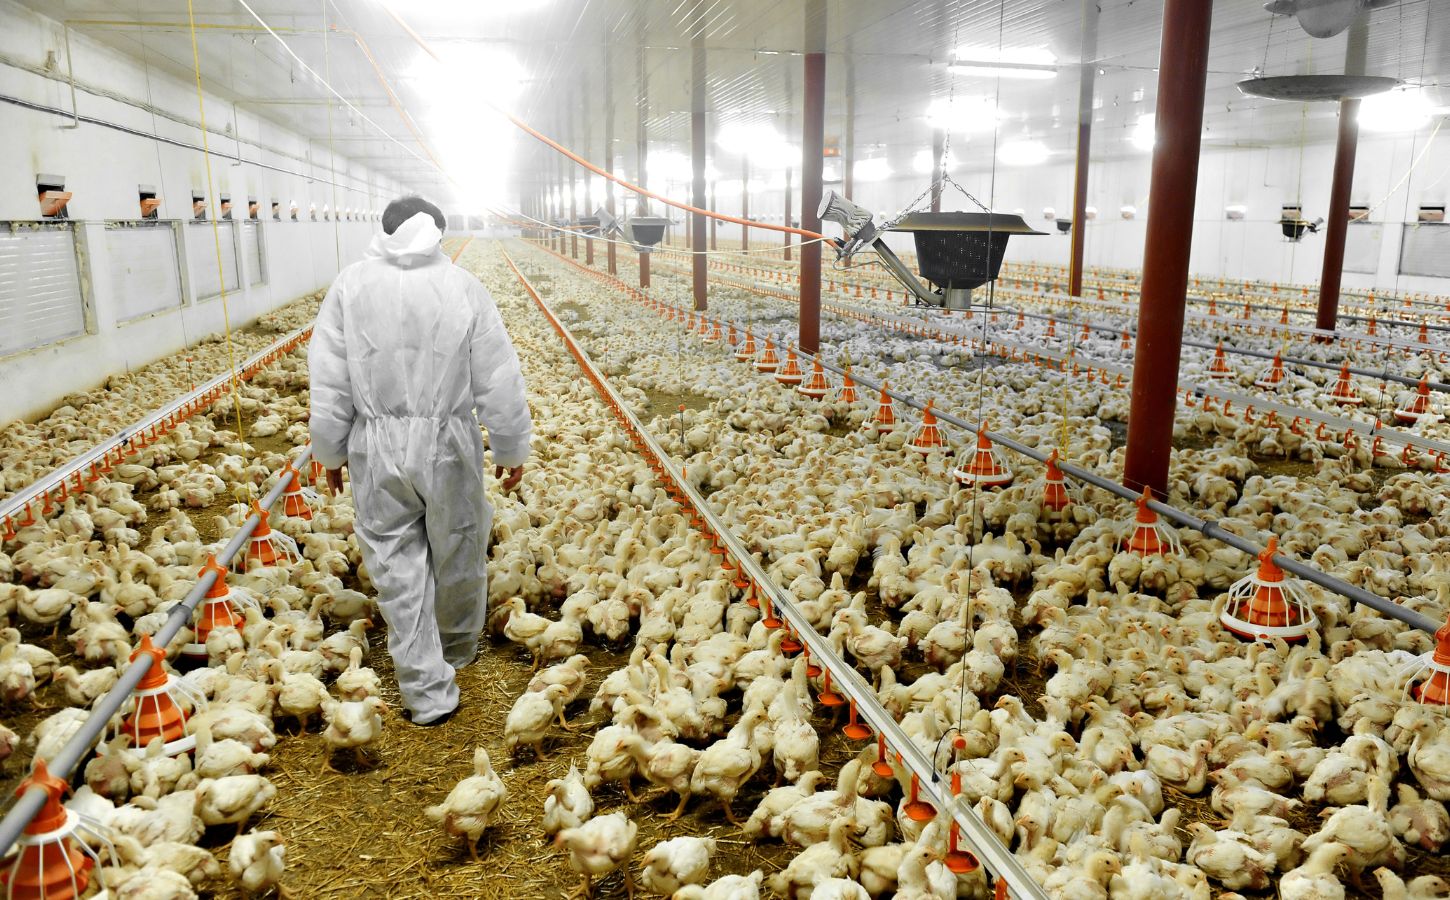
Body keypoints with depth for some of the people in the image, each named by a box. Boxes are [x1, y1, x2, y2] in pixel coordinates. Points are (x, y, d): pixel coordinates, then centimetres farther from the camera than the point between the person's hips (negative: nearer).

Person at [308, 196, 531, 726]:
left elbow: (328, 381, 0)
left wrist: (331, 452, 12)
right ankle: (458, 650, 42)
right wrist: (511, 449, 8)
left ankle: (428, 693, 13)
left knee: (397, 568, 9)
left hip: (377, 448, 1)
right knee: (458, 554, 19)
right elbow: (499, 381, -3)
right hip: (448, 445, 0)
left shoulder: (350, 285, -2)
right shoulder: (463, 286, -5)